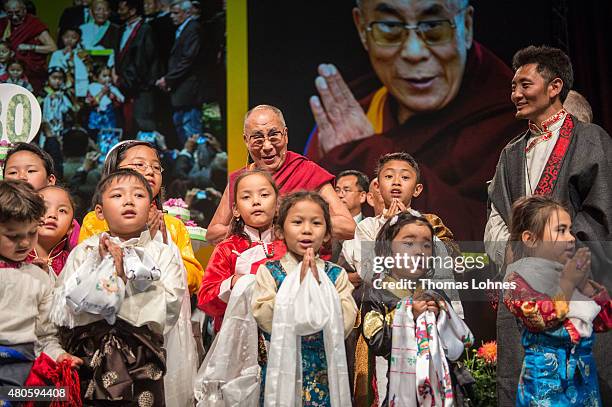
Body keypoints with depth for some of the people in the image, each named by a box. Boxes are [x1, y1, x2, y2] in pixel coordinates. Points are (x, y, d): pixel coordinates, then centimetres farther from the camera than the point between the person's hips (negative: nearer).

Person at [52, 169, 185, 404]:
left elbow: (169, 310, -8)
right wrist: (108, 269, -7)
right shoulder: (84, 252, 7)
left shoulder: (163, 255, 5)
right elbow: (62, 310, -3)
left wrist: (127, 275, -10)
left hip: (143, 353, 0)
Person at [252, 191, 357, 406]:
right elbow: (266, 320, -15)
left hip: (325, 371, 1)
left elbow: (344, 324, -11)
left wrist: (317, 283, -14)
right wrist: (298, 284, -16)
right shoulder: (269, 272, -3)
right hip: (281, 370, -1)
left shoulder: (336, 274, 0)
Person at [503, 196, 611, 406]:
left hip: (585, 375, 5)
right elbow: (539, 318, -22)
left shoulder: (571, 273, 9)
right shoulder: (517, 279, -6)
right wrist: (568, 283, -14)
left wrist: (584, 283, -6)